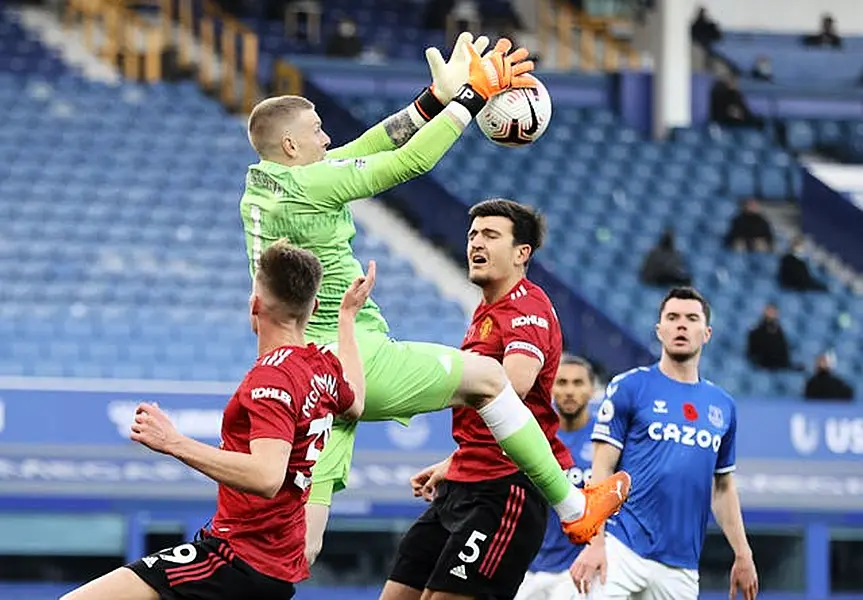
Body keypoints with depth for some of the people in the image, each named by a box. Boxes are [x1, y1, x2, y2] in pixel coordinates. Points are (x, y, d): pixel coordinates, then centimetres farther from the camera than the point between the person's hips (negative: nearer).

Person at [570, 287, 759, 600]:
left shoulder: (722, 405, 16)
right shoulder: (629, 387, 2)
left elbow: (723, 487, 23)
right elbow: (602, 469, -3)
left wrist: (743, 554, 16)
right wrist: (595, 542, -13)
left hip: (681, 567, 5)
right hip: (622, 549, -5)